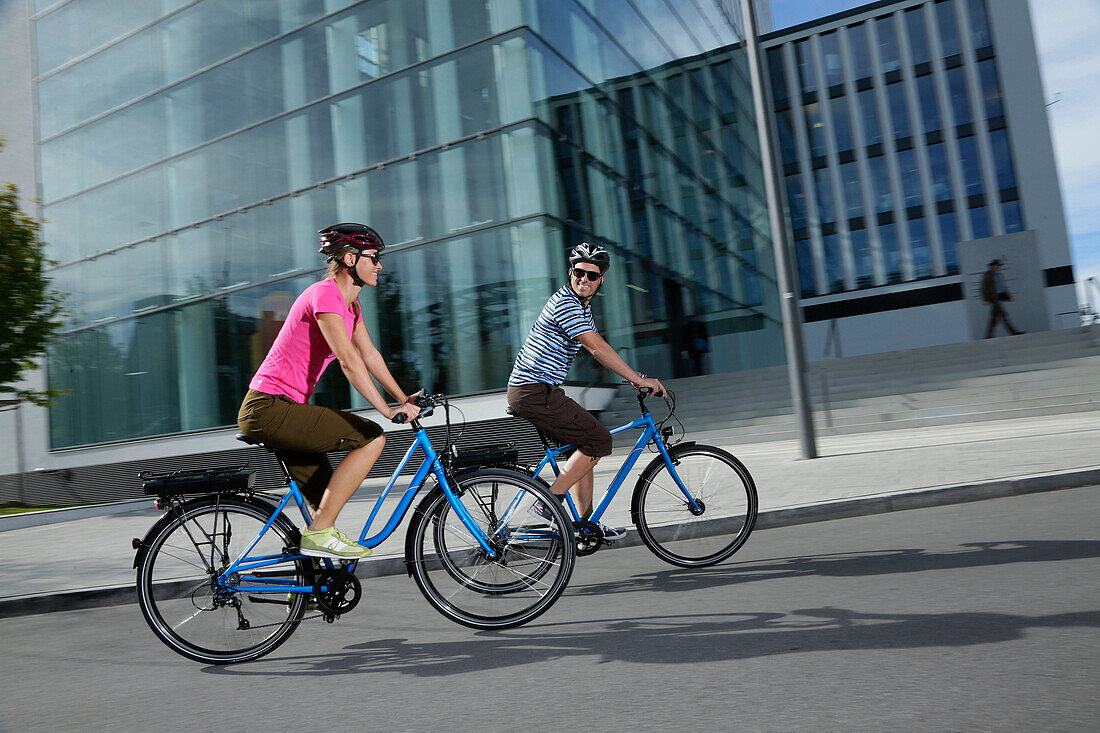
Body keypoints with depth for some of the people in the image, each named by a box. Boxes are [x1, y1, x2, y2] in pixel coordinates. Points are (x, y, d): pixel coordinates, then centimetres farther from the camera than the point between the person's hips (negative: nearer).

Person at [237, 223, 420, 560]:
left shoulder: (349, 302, 14)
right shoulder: (325, 294, -17)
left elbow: (369, 355, 16)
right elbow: (348, 360, -26)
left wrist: (404, 399, 9)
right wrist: (387, 409, -27)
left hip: (284, 409, 10)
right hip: (270, 408, -10)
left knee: (327, 504, 11)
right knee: (372, 437, -17)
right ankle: (319, 532, -12)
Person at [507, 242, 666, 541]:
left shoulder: (582, 304, 16)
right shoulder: (565, 304, -16)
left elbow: (598, 349, 20)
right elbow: (599, 349, -21)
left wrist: (633, 376, 12)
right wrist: (638, 379, -18)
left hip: (533, 390, 10)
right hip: (534, 392, -10)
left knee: (585, 446, 14)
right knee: (598, 440, -9)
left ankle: (587, 522, 20)